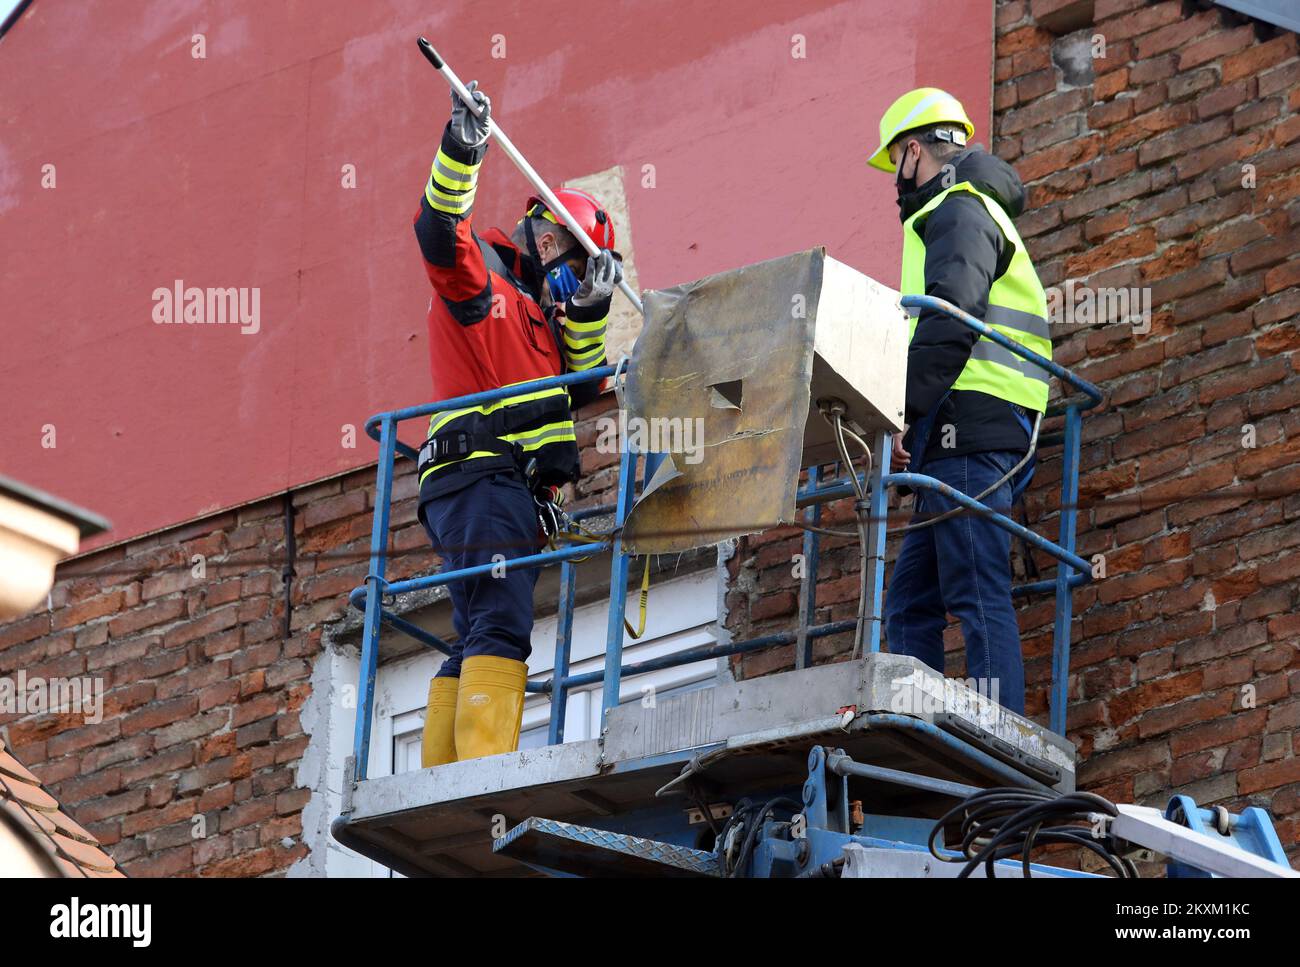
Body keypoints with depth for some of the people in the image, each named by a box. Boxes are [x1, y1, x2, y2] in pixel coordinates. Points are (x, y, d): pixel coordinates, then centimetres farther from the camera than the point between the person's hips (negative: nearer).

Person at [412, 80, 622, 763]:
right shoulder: (479, 277, 6)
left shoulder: (534, 312, 32)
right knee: (501, 627, -22)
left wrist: (588, 313, 13)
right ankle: (484, 768, -33)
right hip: (485, 474, -10)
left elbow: (581, 387, 24)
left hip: (512, 493, 10)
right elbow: (438, 232, -14)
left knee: (475, 642, 4)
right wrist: (461, 154, -27)